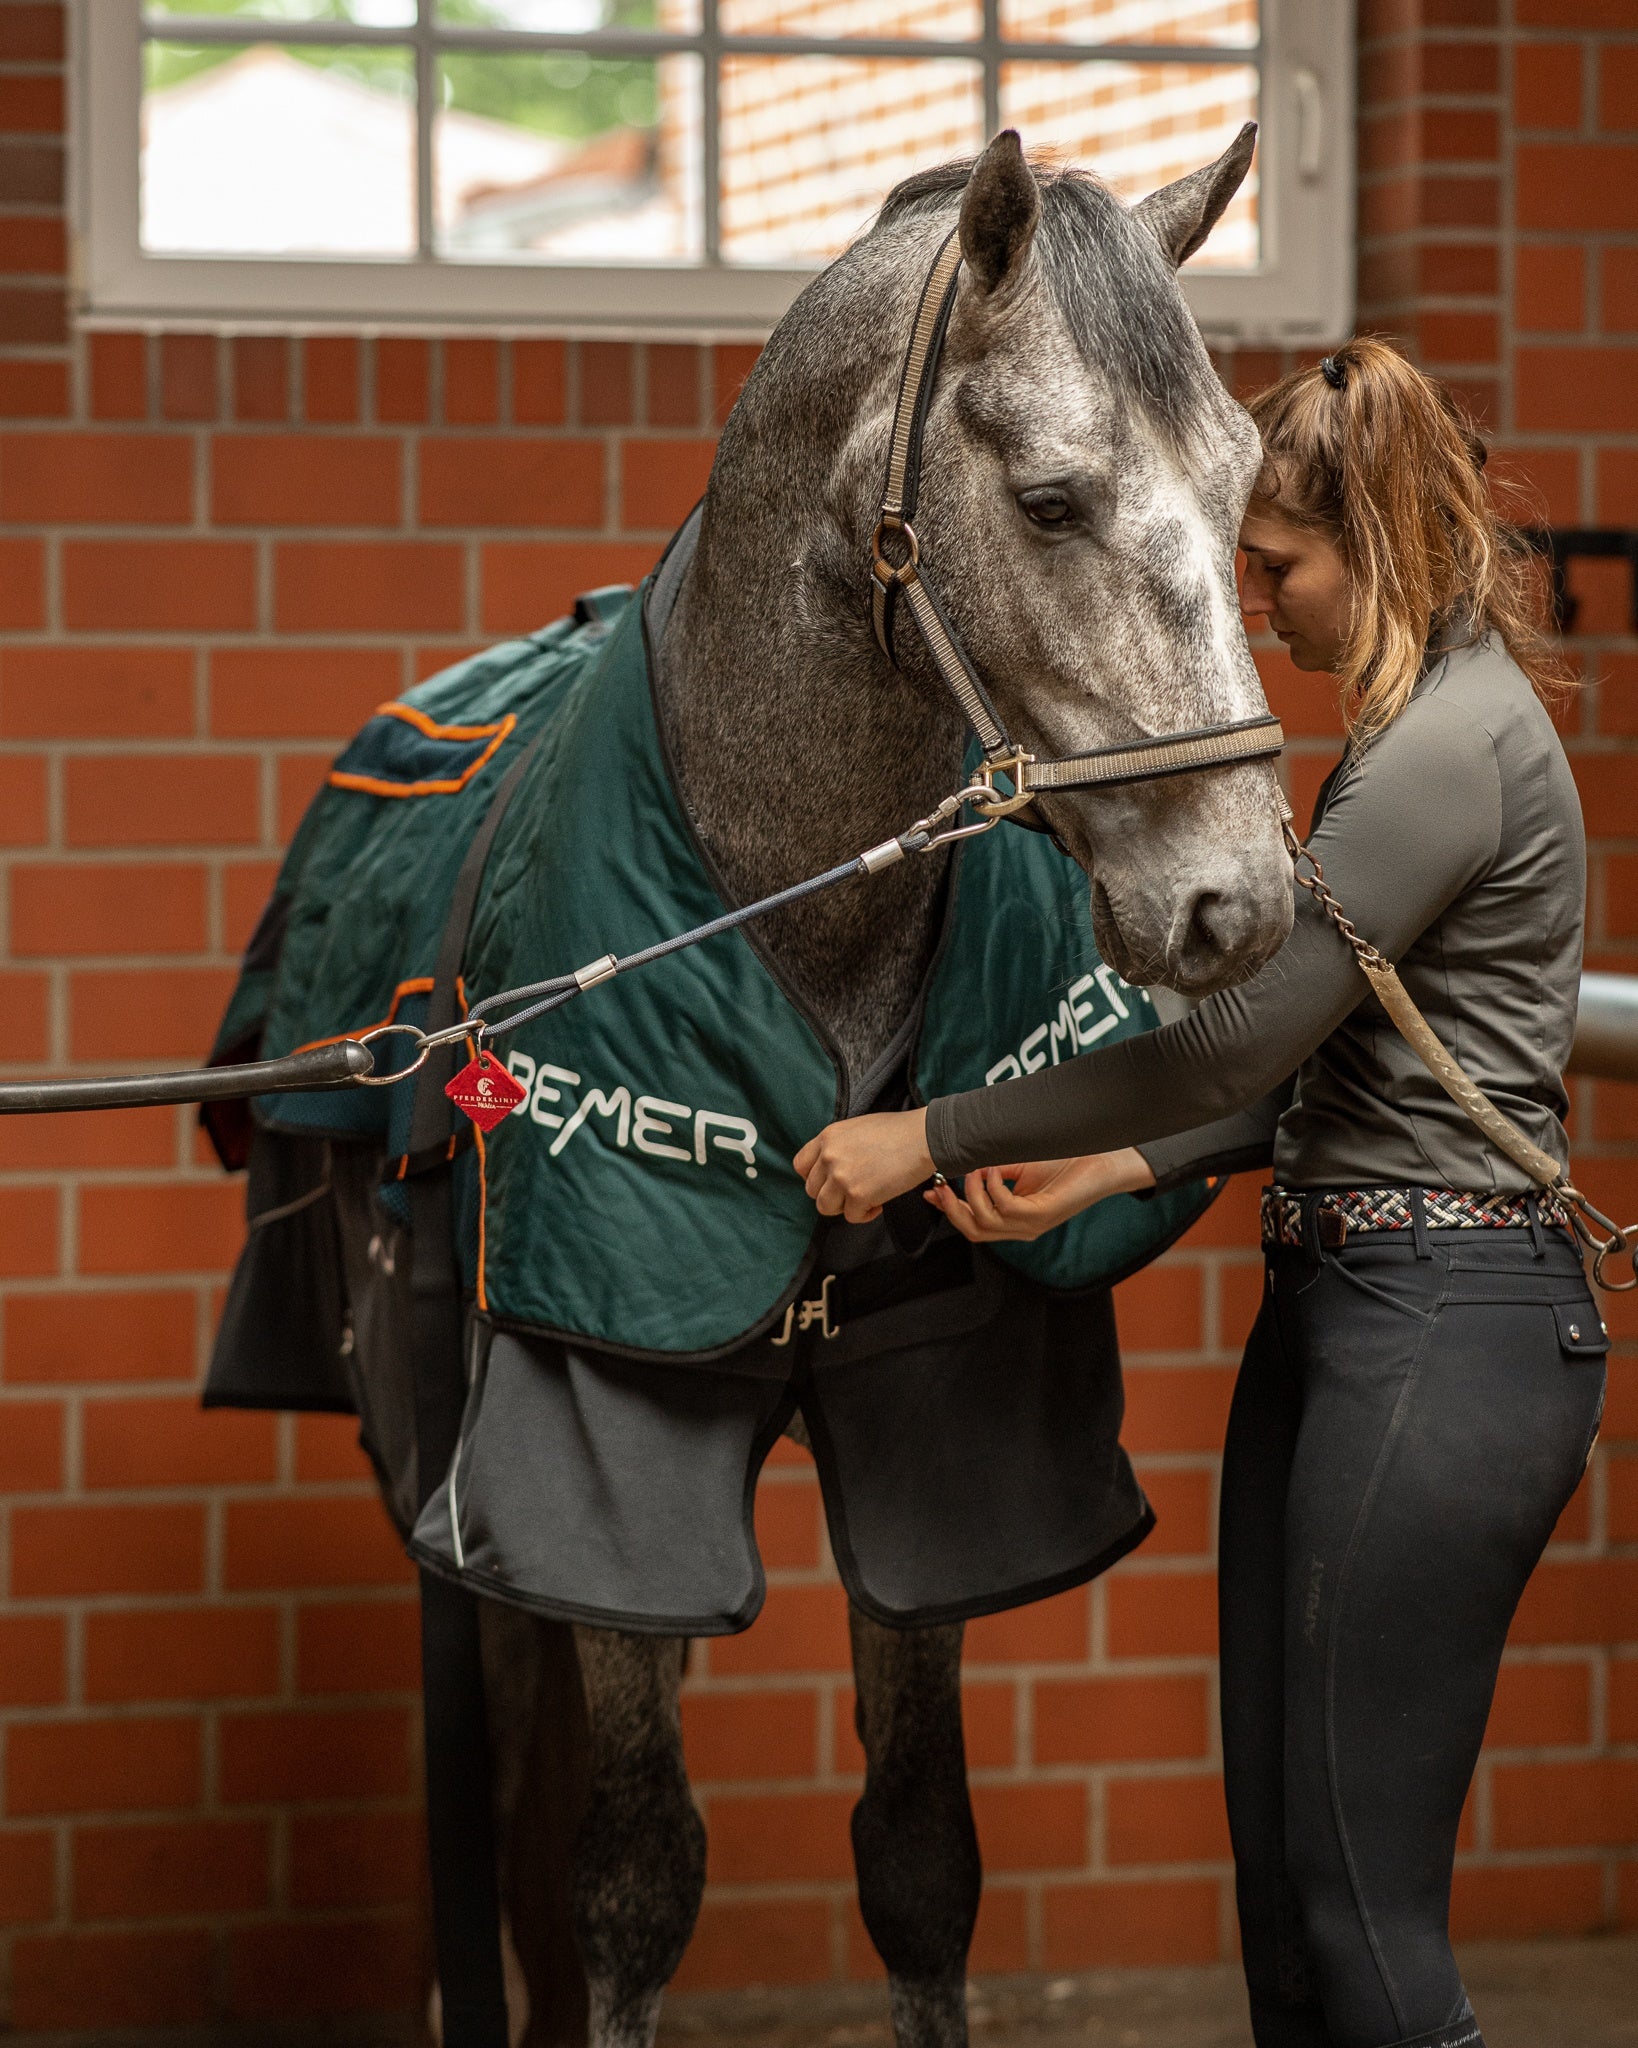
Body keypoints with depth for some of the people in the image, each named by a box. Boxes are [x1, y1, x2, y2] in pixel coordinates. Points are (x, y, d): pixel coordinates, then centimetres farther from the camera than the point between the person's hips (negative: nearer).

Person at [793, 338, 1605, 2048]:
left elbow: (1237, 1037, -18)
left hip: (1442, 1330, -10)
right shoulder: (1413, 723, 16)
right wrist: (1101, 1169, 5)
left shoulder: (1450, 748, -17)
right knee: (1280, 1861, 13)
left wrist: (932, 1138, -10)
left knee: (1361, 1905, -6)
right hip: (1341, 1300, 11)